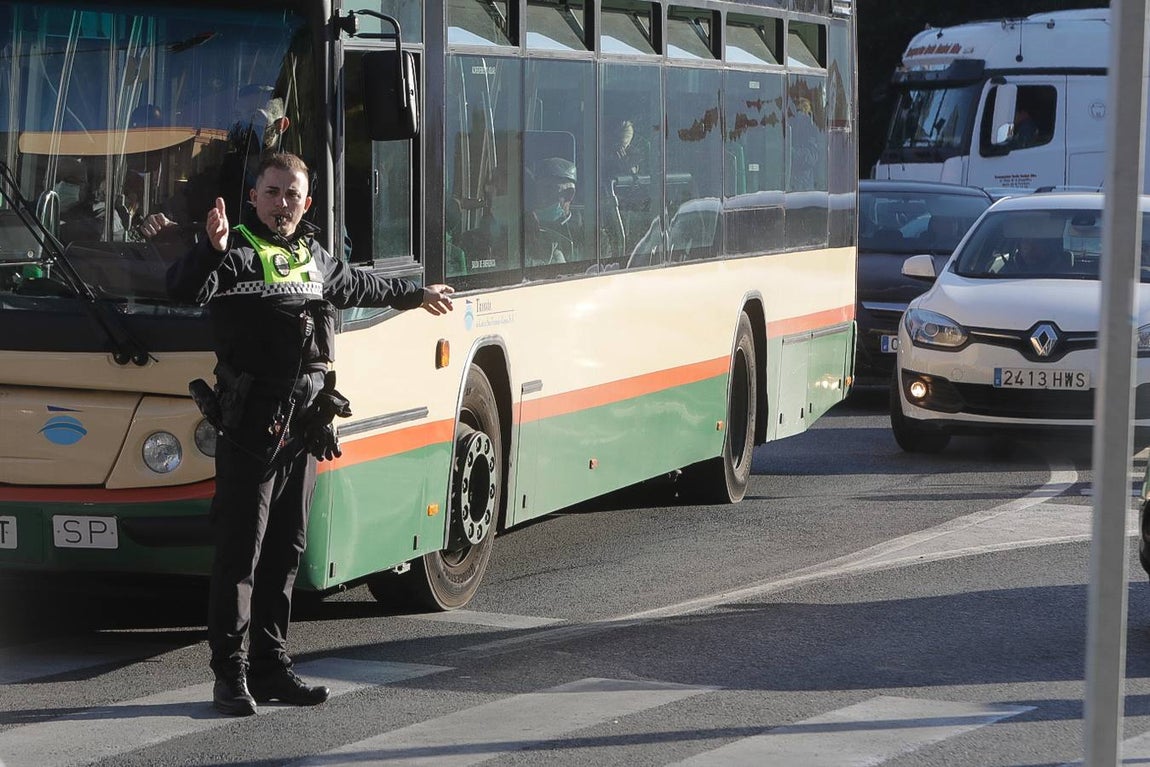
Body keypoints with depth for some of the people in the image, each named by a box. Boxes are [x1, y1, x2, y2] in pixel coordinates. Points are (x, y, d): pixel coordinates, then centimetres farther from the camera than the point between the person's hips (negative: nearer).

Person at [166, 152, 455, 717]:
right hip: (251, 429, -7)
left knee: (285, 552, 11)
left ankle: (270, 665, 18)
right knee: (239, 553, -4)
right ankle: (230, 674, 1)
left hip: (305, 431, 7)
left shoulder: (313, 258, 18)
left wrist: (416, 295, 54)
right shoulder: (239, 255, -6)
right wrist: (212, 249, -45)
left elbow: (358, 286, 39)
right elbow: (184, 289, -25)